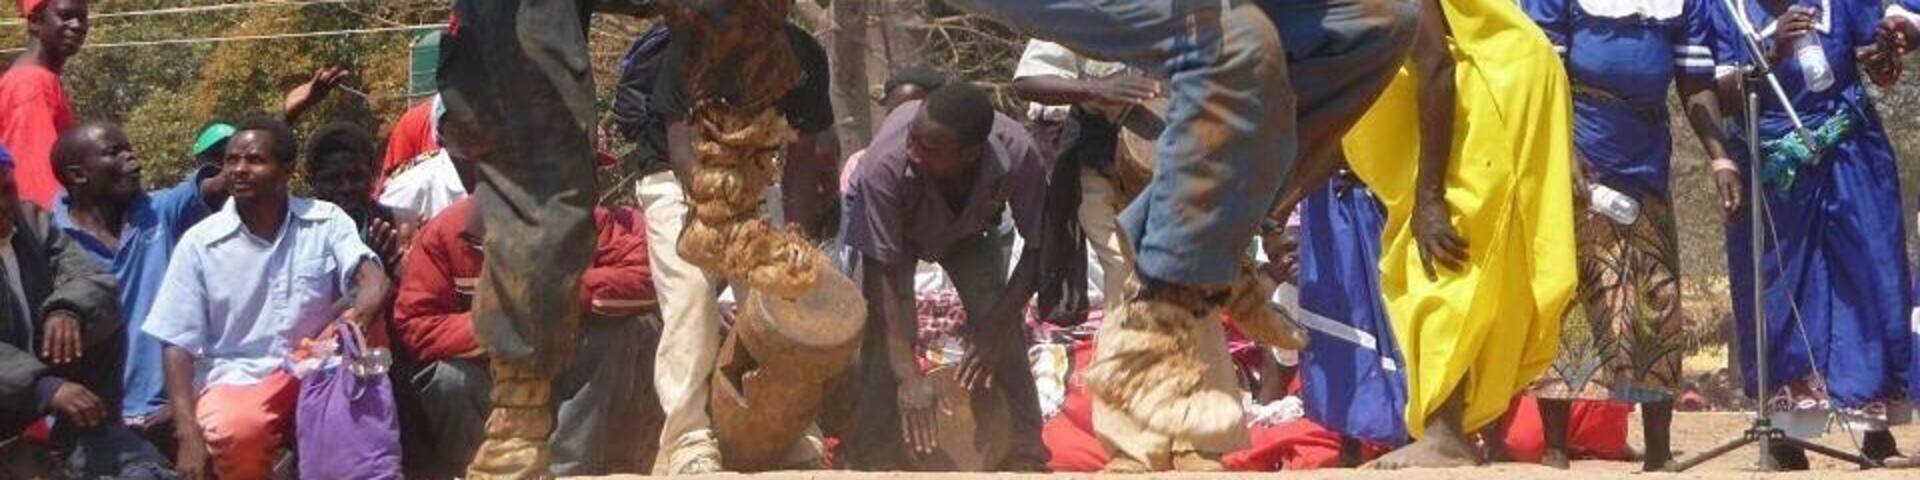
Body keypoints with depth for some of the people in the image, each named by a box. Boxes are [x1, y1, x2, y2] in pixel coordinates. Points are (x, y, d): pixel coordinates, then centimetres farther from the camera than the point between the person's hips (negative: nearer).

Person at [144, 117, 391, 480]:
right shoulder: (200, 243, -3)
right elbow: (179, 345, -4)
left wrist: (356, 319, -40)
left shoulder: (326, 222, 0)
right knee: (237, 432, -38)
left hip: (314, 375, 2)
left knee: (361, 316, -25)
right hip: (236, 382, -2)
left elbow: (375, 282, -16)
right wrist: (189, 435, -17)